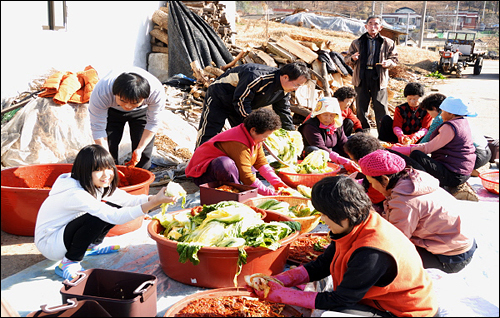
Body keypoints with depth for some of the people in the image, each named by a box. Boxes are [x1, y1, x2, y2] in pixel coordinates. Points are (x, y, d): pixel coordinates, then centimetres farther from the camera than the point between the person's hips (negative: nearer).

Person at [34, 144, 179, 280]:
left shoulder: (97, 185, -6)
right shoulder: (76, 194, -33)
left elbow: (127, 199, -11)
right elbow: (114, 217, -41)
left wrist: (153, 198, -31)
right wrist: (154, 203, -49)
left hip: (64, 230, 8)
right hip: (48, 243, -8)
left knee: (116, 207, -6)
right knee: (98, 218, -32)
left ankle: (91, 246, 14)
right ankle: (68, 264, -14)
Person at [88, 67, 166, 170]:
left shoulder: (157, 91, -38)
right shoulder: (101, 93, -41)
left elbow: (153, 123, -21)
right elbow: (98, 128, -30)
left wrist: (139, 149, -22)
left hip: (142, 111, 0)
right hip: (112, 111, 0)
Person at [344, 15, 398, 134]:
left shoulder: (388, 43, 11)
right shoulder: (357, 43, 13)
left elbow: (394, 58, 14)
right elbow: (347, 58, 15)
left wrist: (389, 62, -8)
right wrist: (352, 58, -8)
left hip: (379, 77, -1)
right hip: (361, 77, 1)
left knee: (381, 107, -4)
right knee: (361, 106, 4)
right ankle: (364, 132, 17)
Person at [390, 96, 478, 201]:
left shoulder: (450, 127, -18)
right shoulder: (462, 122, 13)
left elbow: (428, 148, -17)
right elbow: (433, 145, 14)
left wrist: (399, 150, -11)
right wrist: (408, 146, 10)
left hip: (453, 175, -10)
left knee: (416, 155, -19)